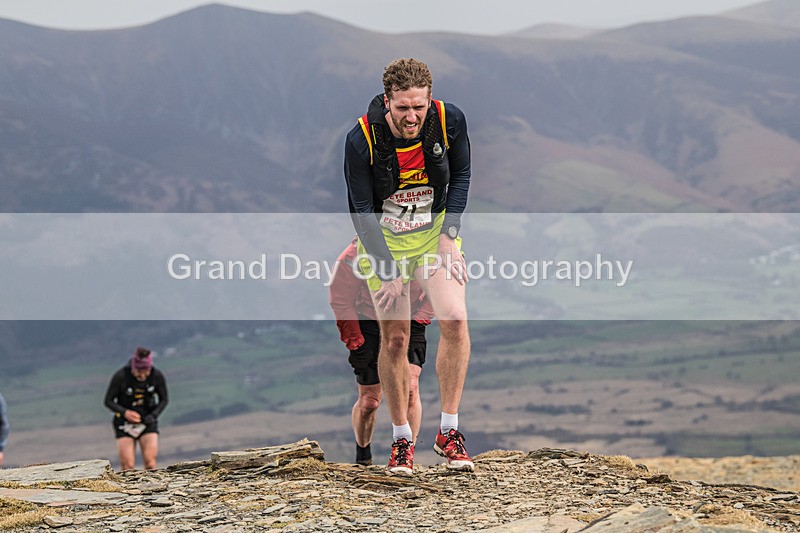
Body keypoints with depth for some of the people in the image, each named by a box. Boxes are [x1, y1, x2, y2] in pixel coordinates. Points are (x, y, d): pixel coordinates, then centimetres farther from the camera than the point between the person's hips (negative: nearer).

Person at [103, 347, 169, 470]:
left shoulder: (157, 376, -13)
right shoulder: (120, 376, -19)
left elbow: (164, 399, 3)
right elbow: (108, 401, -8)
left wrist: (153, 415, -15)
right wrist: (125, 412, -24)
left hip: (147, 422, 1)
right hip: (125, 423, -1)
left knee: (150, 463, -14)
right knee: (127, 466, -9)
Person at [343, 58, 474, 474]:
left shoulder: (449, 121, -18)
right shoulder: (361, 139, -23)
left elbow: (461, 175, 1)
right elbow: (361, 209, -15)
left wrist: (449, 233, -8)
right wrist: (387, 272, -19)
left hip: (436, 230, 1)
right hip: (383, 237, -1)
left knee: (454, 319, -17)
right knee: (395, 338, -4)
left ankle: (448, 431, -6)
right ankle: (401, 439, 12)